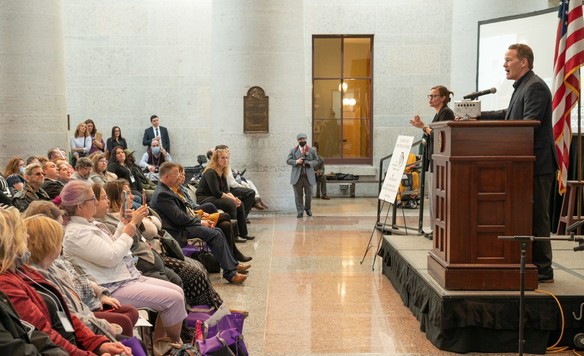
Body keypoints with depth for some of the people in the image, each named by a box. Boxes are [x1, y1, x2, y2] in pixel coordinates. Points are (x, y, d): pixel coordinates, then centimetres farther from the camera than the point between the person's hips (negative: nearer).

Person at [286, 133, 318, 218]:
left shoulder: (312, 150, 10)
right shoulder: (293, 150, 9)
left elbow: (316, 161, 9)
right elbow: (288, 160, 4)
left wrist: (310, 163, -13)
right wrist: (296, 161, -15)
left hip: (308, 176, 1)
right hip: (297, 176, 0)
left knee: (309, 194, 4)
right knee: (298, 195, 0)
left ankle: (307, 208, 28)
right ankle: (300, 212, 6)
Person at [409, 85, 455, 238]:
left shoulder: (447, 113, -10)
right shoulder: (438, 114, 19)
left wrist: (423, 127, -15)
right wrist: (422, 126, 8)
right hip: (432, 159, 10)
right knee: (432, 195, 11)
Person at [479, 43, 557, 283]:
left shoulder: (535, 87, -15)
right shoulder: (522, 87, 18)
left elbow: (528, 125, -22)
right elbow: (508, 115, 22)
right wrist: (477, 116, 16)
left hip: (537, 164, -10)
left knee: (537, 216, -4)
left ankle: (543, 270, 3)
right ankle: (532, 263, 23)